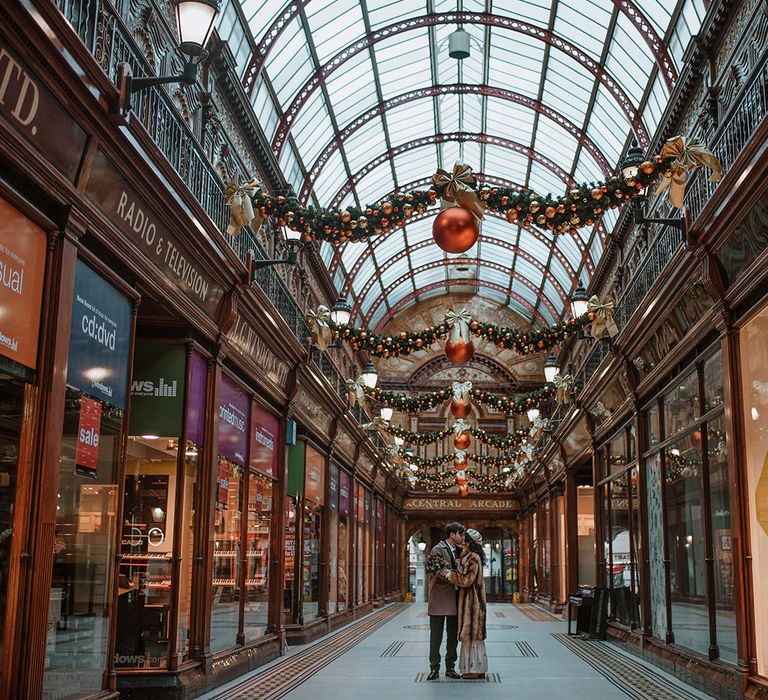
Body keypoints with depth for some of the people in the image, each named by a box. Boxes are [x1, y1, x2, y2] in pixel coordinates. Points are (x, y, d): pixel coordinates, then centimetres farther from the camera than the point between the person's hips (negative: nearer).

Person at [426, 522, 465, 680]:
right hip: (440, 598, -6)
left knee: (453, 635, 10)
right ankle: (434, 669, 7)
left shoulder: (459, 551, 13)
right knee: (436, 635, 0)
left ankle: (450, 668, 18)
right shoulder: (438, 550, -8)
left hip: (455, 598, 6)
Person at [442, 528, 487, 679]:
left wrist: (448, 574, -14)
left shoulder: (473, 558, -16)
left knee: (471, 633, -5)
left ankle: (474, 669, 0)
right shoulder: (471, 557, 15)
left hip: (471, 601, -10)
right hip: (473, 600, 10)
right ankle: (479, 669, 16)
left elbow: (466, 580, -21)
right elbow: (465, 578, 18)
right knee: (474, 633, 12)